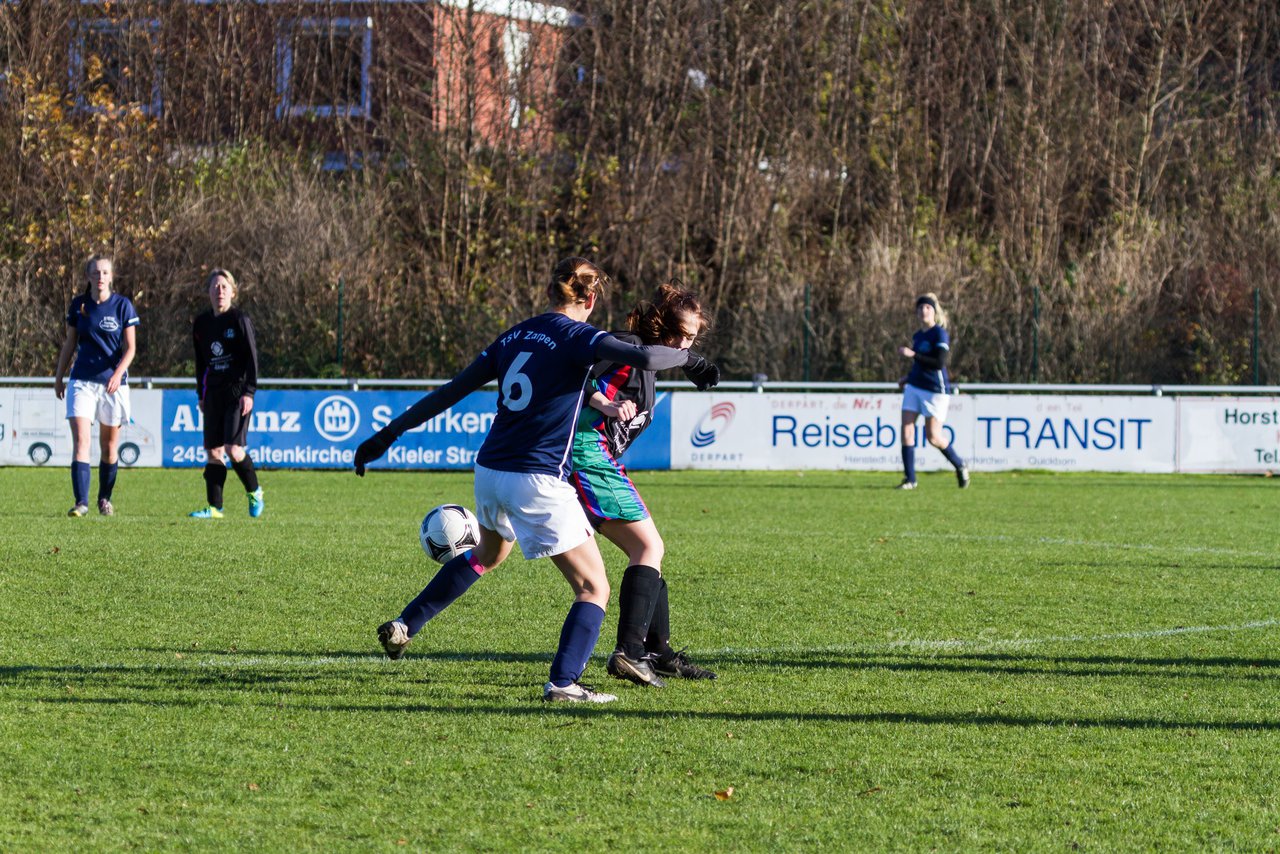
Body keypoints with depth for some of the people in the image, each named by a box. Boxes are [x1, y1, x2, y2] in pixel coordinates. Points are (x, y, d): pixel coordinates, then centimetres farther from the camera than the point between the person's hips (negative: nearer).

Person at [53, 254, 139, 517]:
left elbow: (130, 347, -3)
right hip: (82, 381, 1)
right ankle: (81, 502, -19)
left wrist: (118, 373, -19)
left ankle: (105, 499, 24)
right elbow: (69, 344, 14)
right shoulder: (78, 305, 5)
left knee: (110, 445, 7)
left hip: (113, 382, -1)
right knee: (80, 440, -13)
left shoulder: (122, 305, -2)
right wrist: (58, 377, 13)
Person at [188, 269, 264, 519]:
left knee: (233, 449, -14)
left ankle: (254, 492, 9)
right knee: (213, 451, 2)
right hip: (213, 393, 5)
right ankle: (215, 507, 5)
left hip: (237, 392, -5)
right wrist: (201, 394, 17)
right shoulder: (201, 323, 10)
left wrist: (249, 392, -14)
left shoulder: (240, 320, -5)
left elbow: (252, 358, -8)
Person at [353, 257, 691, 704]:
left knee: (487, 554, 36)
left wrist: (389, 434, 17)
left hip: (490, 471, 8)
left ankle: (403, 625, 38)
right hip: (537, 480, -7)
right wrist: (685, 355, -4)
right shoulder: (577, 336, -9)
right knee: (593, 587, 1)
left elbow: (451, 391, 12)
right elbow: (643, 358, -25)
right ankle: (563, 682, -14)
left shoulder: (515, 335, 10)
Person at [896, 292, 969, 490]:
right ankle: (909, 479, -1)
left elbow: (939, 363, -21)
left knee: (933, 437, -4)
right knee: (906, 430, -6)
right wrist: (907, 378, 15)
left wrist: (913, 355, -22)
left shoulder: (940, 333, -10)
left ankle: (960, 466, 21)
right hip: (914, 387, 7)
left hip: (935, 391, -7)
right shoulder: (917, 336, 13)